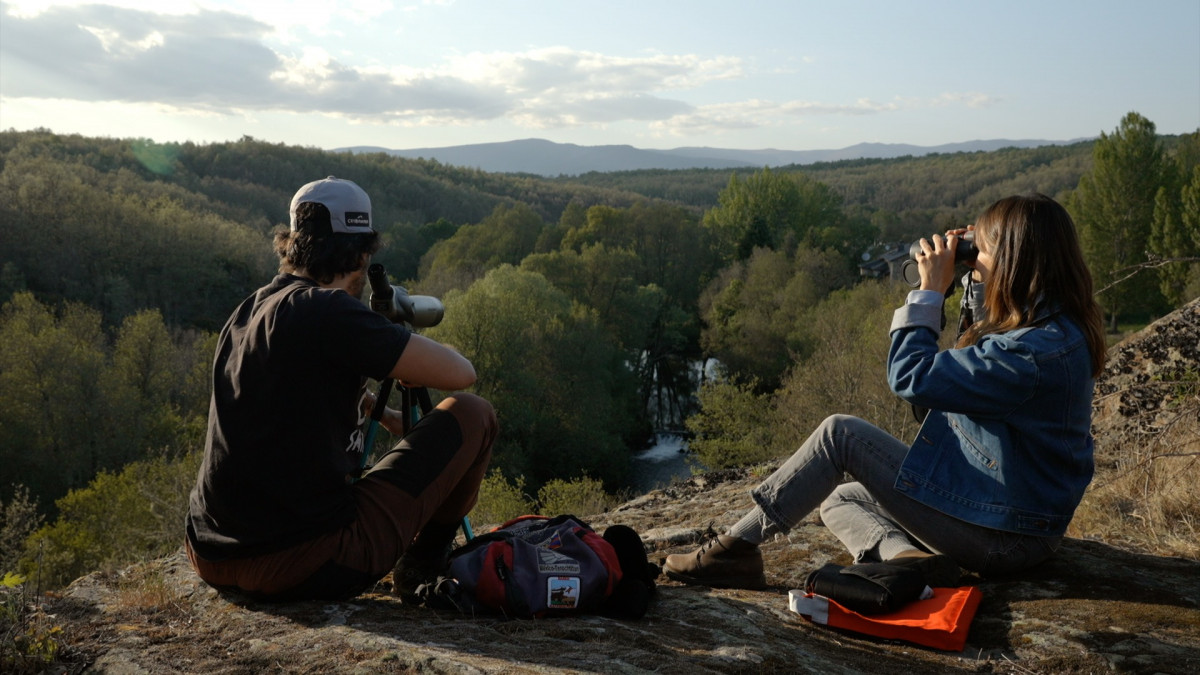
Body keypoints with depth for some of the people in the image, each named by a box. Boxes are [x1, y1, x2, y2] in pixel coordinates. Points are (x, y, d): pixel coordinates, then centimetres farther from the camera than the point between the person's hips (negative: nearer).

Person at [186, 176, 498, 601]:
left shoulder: (245, 312, 11)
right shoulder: (329, 310, -15)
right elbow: (460, 374, -12)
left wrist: (382, 414, 41)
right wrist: (411, 367, 9)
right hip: (305, 567, -9)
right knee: (472, 415, 2)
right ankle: (423, 568, 18)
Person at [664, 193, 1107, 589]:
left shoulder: (1037, 350, -26)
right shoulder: (1054, 328, 6)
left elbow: (910, 376, -24)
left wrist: (931, 289, -13)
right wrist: (977, 289, 10)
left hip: (1003, 537, -10)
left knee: (839, 433, -10)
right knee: (840, 500, 13)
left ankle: (737, 547, -6)